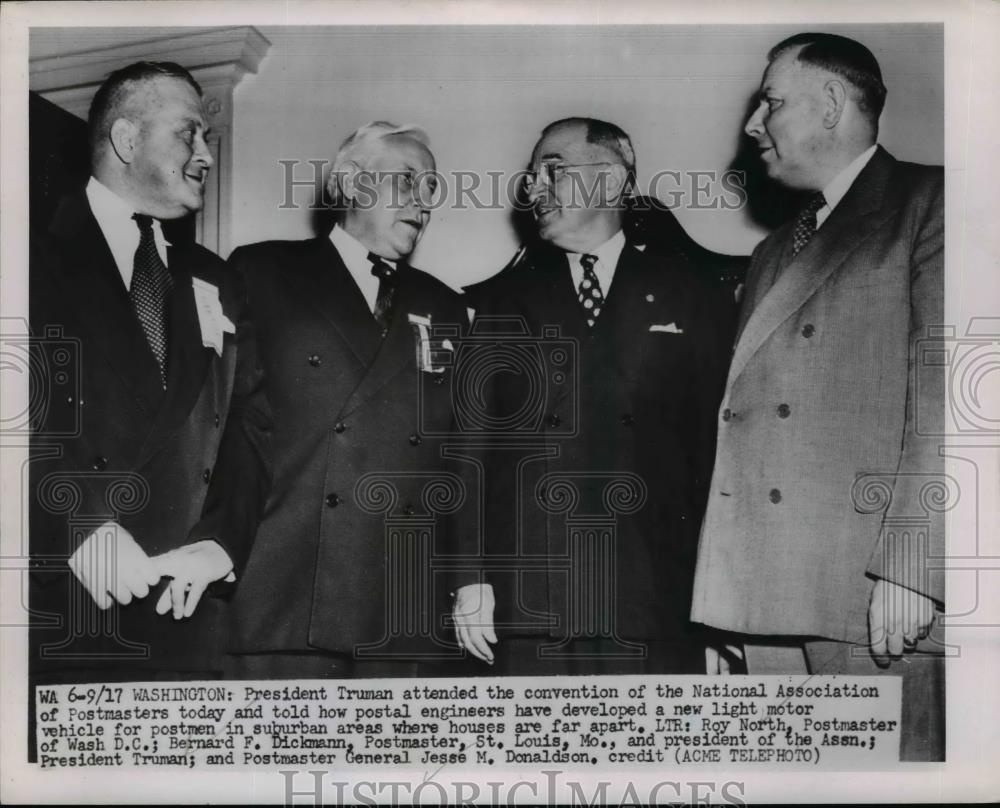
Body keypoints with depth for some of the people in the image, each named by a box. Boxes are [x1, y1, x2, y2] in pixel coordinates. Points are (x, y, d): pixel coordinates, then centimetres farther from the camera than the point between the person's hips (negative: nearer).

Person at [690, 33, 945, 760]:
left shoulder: (928, 202, 2)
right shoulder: (774, 254, 24)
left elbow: (942, 388, -9)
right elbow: (747, 407, 15)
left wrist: (910, 565, -16)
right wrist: (724, 588, 6)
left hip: (876, 595, -6)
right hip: (766, 593, 6)